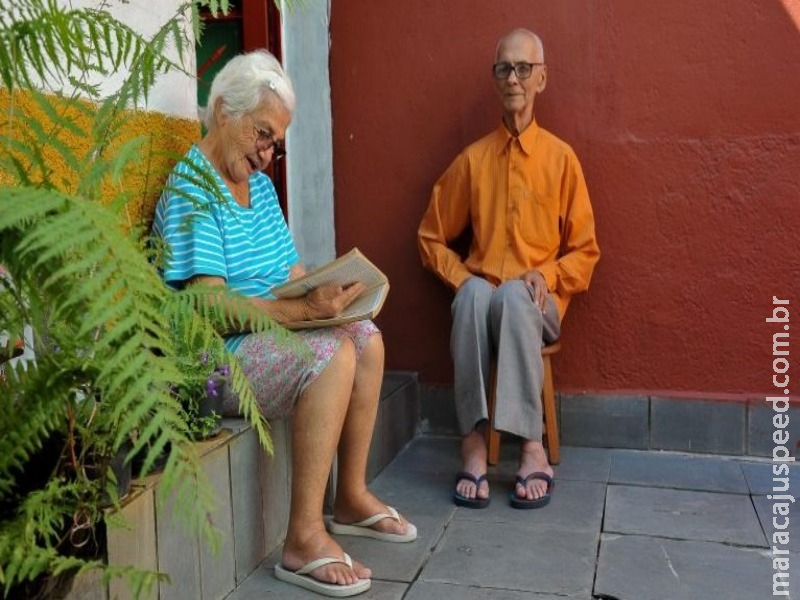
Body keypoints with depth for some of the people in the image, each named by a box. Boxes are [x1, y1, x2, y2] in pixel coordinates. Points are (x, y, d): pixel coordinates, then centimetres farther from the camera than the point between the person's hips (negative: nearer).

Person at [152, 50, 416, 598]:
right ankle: (305, 537, -23)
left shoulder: (260, 184, 14)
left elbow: (291, 273, 11)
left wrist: (327, 293, -11)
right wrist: (305, 309, -32)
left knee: (366, 338, -6)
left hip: (270, 331, 9)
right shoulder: (191, 190, -15)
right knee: (331, 356, -27)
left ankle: (352, 498, 4)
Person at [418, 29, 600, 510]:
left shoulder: (562, 157, 4)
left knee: (513, 297, -38)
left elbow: (585, 250, 7)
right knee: (474, 295, -36)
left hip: (537, 301, -1)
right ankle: (474, 444, -36)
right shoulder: (473, 158, 9)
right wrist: (462, 278, -4)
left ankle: (531, 446, -34)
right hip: (482, 295, 1)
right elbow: (431, 238, 13)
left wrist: (546, 276, -12)